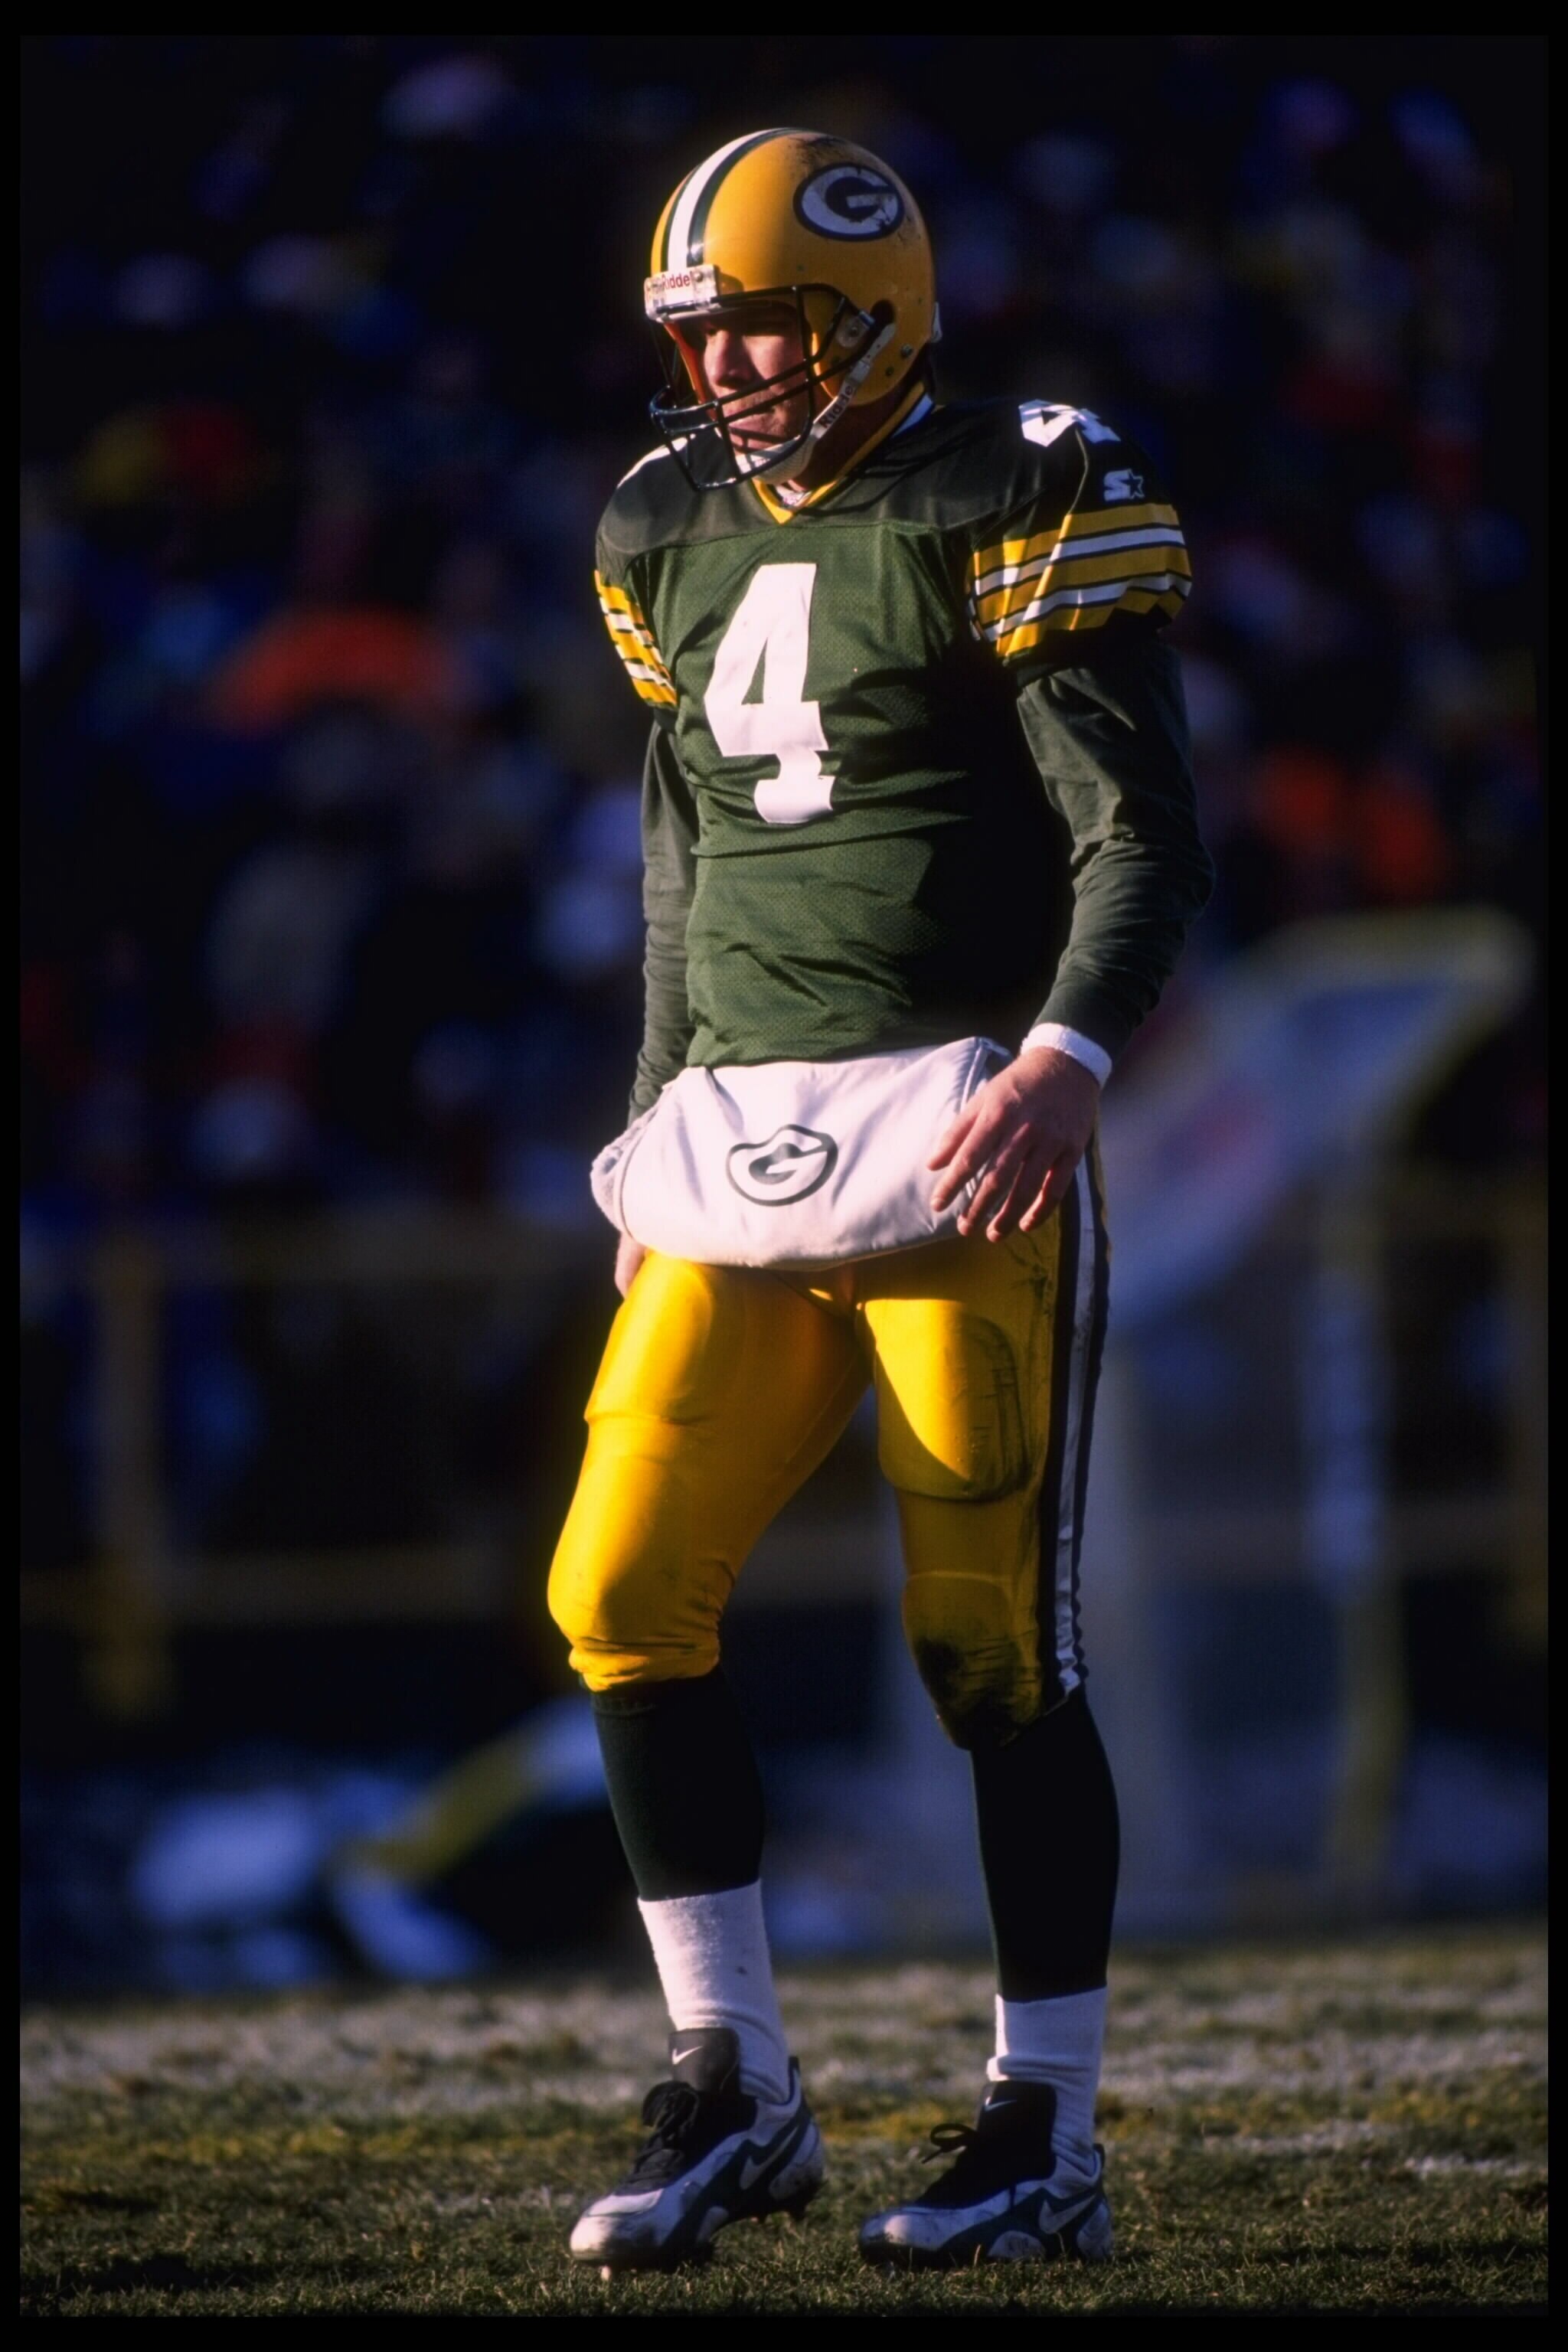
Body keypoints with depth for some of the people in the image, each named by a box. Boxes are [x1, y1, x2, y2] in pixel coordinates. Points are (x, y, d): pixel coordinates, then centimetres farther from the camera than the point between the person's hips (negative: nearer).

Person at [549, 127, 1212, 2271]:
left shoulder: (1008, 517, -6)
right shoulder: (676, 535, 15)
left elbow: (1146, 845, -9)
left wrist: (1059, 1067, -24)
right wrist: (666, 1123, 21)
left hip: (966, 1138, -6)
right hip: (750, 1135, 6)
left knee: (994, 1638, -5)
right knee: (624, 1591, -5)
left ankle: (1052, 2143, 4)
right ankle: (733, 2094, 5)